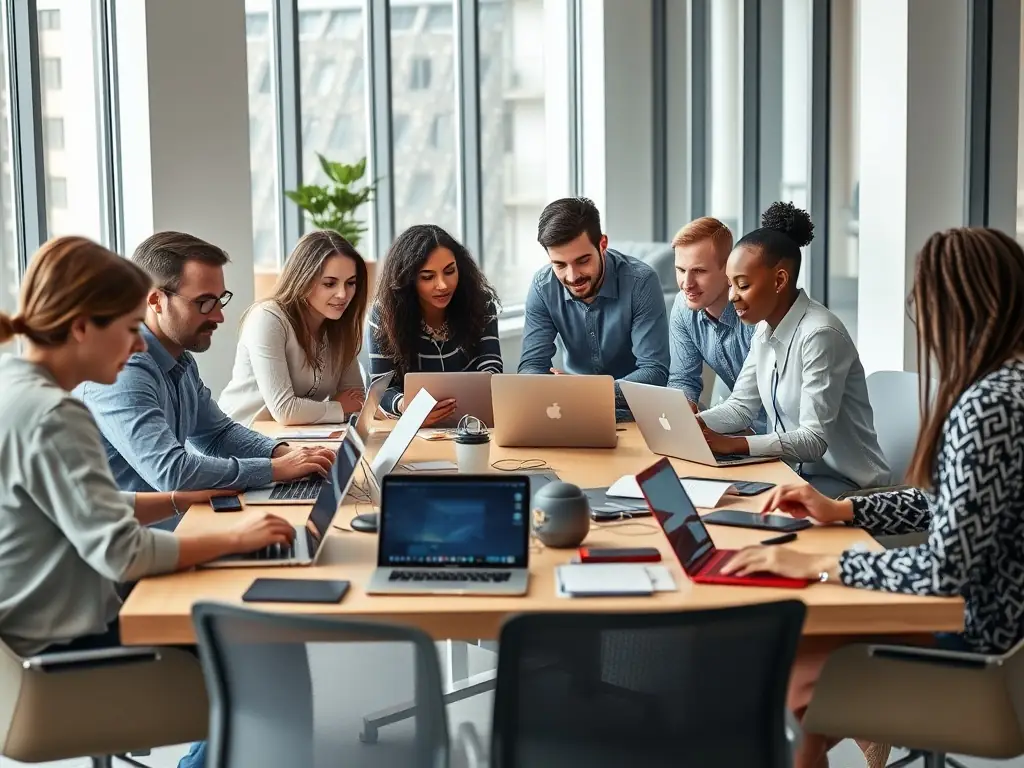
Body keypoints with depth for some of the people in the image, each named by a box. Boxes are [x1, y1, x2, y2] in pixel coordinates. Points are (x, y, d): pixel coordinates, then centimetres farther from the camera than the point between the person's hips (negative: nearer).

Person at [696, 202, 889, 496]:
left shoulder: (819, 334, -22)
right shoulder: (766, 330, 5)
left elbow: (814, 440, -25)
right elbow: (741, 406, 8)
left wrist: (732, 444, -35)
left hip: (844, 484, -8)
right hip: (795, 472, 8)